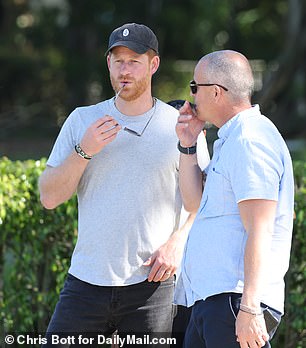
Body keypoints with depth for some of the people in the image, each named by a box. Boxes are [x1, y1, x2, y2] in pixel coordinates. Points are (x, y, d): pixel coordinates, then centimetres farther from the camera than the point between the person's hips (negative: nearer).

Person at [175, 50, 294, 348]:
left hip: (234, 301, -11)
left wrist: (249, 308, -25)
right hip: (209, 301, 11)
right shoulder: (232, 139, 21)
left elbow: (259, 232, -20)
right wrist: (188, 145, 17)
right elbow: (195, 205, 26)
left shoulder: (250, 141, -13)